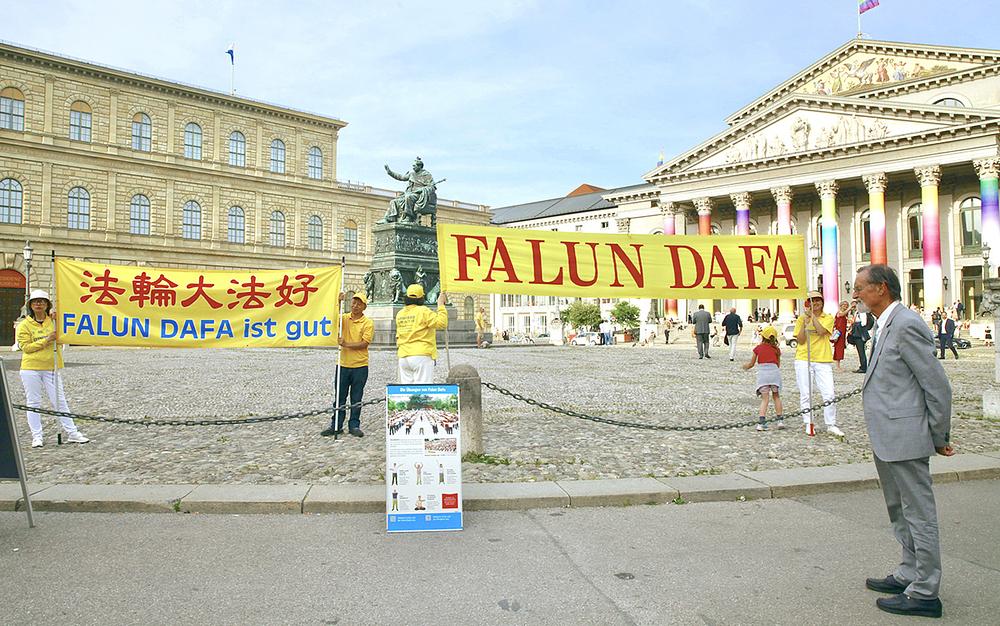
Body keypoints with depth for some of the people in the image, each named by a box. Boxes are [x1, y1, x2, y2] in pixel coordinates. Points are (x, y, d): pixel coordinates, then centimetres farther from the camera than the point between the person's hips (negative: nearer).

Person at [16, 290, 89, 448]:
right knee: (33, 403, 3)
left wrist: (56, 320, -10)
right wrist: (46, 341, -15)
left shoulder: (53, 320, 9)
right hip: (30, 369, -1)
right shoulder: (24, 325, 3)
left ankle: (72, 433, 5)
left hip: (51, 368, 1)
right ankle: (37, 437, 10)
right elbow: (25, 347, -4)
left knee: (59, 401, 2)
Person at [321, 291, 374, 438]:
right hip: (343, 364, 3)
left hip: (360, 366, -2)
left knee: (356, 398, 6)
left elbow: (364, 343, -12)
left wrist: (346, 344, -18)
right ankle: (336, 426, 15)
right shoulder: (344, 318, 7)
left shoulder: (368, 323, -3)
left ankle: (354, 425, 15)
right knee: (340, 397, 8)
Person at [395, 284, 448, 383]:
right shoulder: (423, 311, -9)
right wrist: (441, 305, -6)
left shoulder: (399, 314, 12)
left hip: (403, 357, 6)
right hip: (421, 356, -6)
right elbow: (441, 323, -13)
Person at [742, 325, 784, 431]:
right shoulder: (776, 349, 11)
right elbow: (778, 364, 17)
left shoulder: (758, 348, 7)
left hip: (762, 373, -1)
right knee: (776, 396, 18)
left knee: (765, 399, 0)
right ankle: (779, 420, 16)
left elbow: (751, 364, 13)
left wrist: (745, 366, 35)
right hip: (775, 371, 1)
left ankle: (761, 421, -13)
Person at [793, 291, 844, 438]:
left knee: (829, 394, -5)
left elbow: (821, 331, -14)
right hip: (803, 360, 1)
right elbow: (800, 340, -2)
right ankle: (808, 424, 13)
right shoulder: (802, 318, 7)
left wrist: (812, 315, -11)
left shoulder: (828, 318, 6)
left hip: (823, 360, 0)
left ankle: (831, 425, 8)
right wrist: (805, 320, -8)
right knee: (805, 395, 3)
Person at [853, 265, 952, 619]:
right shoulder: (885, 326, 13)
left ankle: (924, 593, 11)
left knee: (919, 514, 1)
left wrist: (939, 438, -9)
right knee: (900, 512, 21)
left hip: (905, 437, -11)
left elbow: (938, 386, -17)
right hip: (887, 440, 11)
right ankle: (909, 575, 35)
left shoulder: (906, 325, -18)